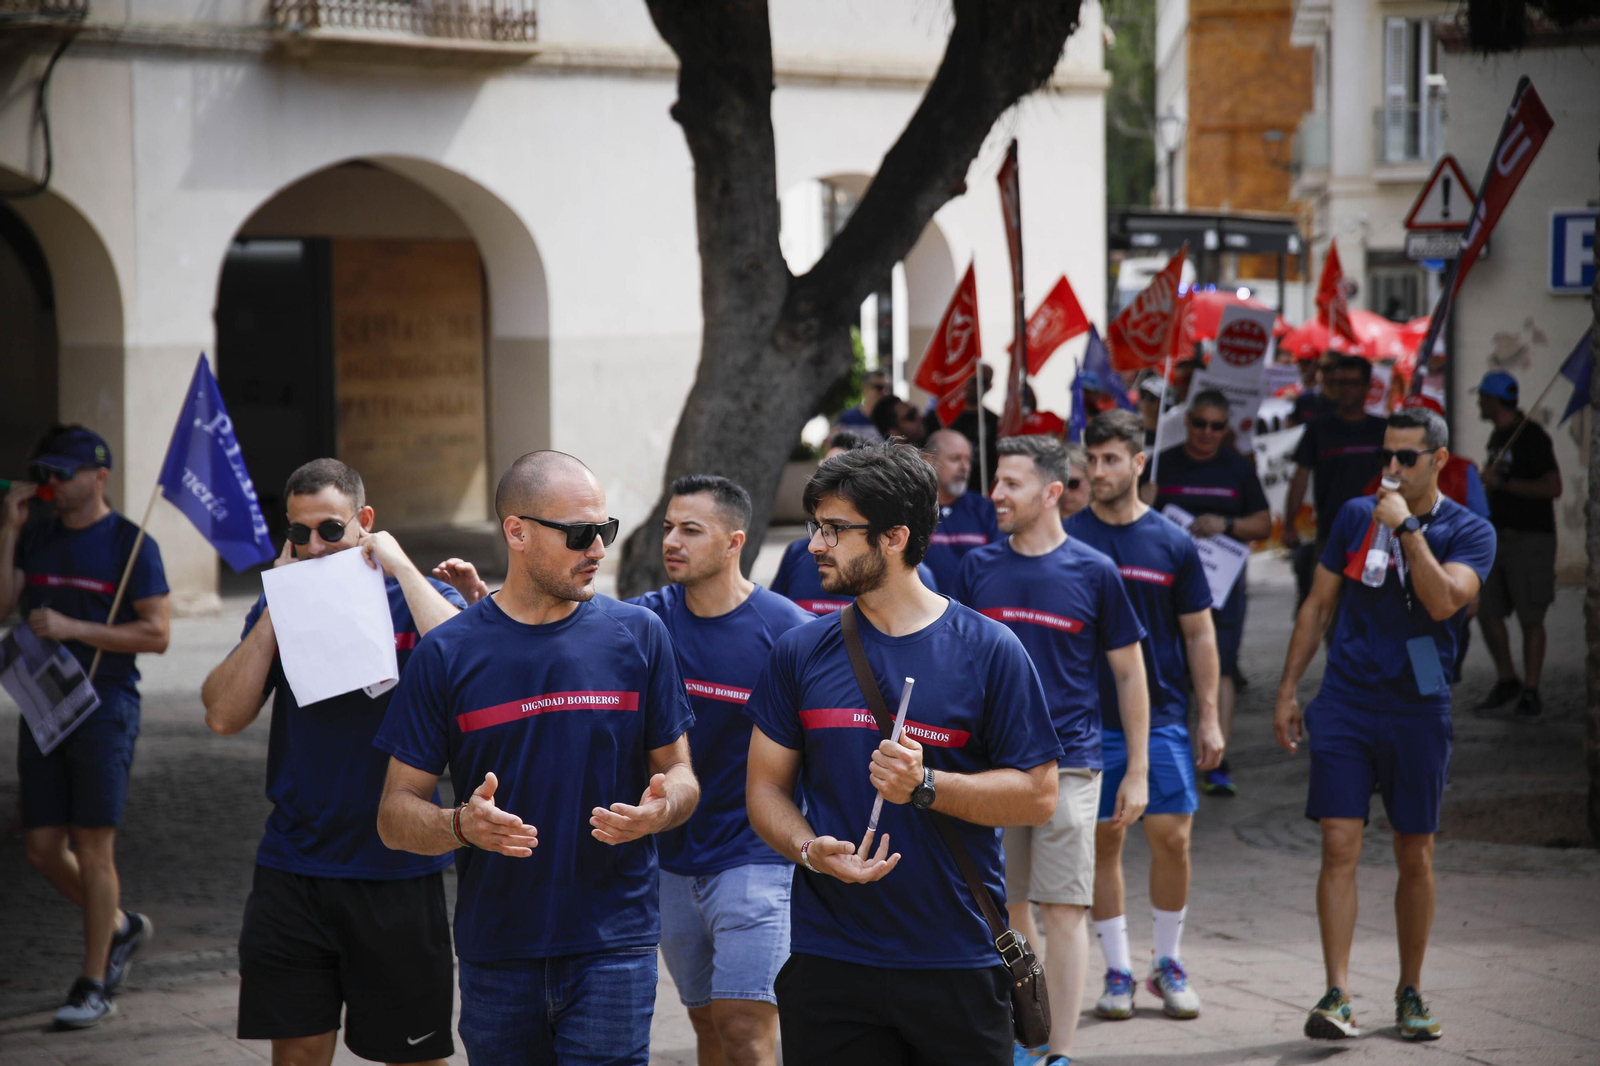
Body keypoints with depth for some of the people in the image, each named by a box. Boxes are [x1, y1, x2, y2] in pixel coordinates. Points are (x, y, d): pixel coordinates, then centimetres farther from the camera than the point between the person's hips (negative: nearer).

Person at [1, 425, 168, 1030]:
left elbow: (157, 634, -11)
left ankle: (94, 985, 3)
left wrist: (73, 629, -18)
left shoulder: (131, 544, -5)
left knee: (92, 848, -5)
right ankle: (119, 928, 29)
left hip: (104, 710, -6)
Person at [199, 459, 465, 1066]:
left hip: (397, 873, -3)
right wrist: (278, 605, -5)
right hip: (291, 873, 3)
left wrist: (400, 568, -16)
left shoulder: (415, 599, 1)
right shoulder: (280, 607, 9)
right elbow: (223, 716, -2)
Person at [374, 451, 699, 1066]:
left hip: (613, 945, -1)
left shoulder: (637, 635, 4)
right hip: (495, 953, 1)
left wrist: (661, 809, -13)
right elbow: (395, 817, 0)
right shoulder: (447, 654, 0)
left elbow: (678, 774, 11)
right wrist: (463, 825, -21)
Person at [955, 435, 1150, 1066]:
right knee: (1007, 909, 10)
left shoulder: (1094, 572, -3)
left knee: (1063, 912, -5)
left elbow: (1130, 675, 3)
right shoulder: (978, 567, 5)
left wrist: (1137, 772, 1)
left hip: (1067, 764, -3)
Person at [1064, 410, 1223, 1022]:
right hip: (1087, 717, 0)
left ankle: (1169, 965, 13)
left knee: (1171, 837, -4)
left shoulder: (1172, 544, 2)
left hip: (1161, 714, 0)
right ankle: (1118, 972, 13)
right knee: (1103, 843, 3)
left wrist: (1210, 717, 3)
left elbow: (1199, 634, 7)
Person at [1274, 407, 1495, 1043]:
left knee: (1415, 858, 8)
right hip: (1345, 703, 1)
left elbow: (1442, 602, -20)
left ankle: (1410, 993, 22)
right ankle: (1337, 996, -11)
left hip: (1418, 709, -1)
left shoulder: (1469, 532, -1)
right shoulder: (1355, 516, 7)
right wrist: (1287, 691, 9)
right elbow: (1317, 604, 12)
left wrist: (1407, 527, -20)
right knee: (1339, 848, -10)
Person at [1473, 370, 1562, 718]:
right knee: (1487, 613, 3)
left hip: (1531, 539, -8)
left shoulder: (1532, 436, -13)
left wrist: (1502, 483, -22)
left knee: (1530, 618, -3)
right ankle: (1507, 680, 18)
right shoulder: (1497, 437, 14)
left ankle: (1530, 693, 4)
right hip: (1498, 536, 8)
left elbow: (1553, 488, -20)